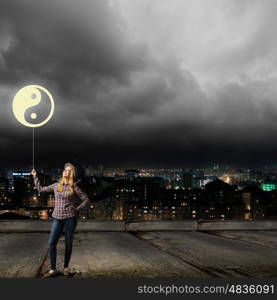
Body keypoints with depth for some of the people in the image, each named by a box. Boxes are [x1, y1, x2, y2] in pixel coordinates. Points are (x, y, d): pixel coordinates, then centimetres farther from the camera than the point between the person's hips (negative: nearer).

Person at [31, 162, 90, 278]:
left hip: (70, 217, -2)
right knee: (51, 243, -7)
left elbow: (86, 200, 4)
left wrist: (77, 208, -2)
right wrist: (35, 176, 15)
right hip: (57, 218, 2)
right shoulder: (56, 185, 8)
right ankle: (53, 270, 3)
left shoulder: (74, 188, 0)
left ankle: (66, 268, 19)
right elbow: (41, 189, 17)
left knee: (68, 244, 4)